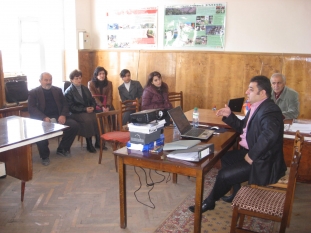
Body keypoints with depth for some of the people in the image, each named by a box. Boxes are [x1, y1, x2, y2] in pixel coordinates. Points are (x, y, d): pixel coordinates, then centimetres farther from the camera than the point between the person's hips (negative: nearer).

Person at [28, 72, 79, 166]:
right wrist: (44, 118, -22)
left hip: (58, 117, 4)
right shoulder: (33, 93, 7)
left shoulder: (58, 90, 19)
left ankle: (62, 149, 2)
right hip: (42, 119, -3)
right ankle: (45, 156, -9)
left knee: (74, 125, -20)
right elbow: (32, 108, -4)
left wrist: (63, 115, -9)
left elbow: (65, 104, 13)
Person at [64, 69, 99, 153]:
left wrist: (92, 107, -5)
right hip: (76, 113, -5)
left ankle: (98, 142, -13)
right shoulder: (68, 92, -1)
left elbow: (92, 100, 18)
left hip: (89, 110, 6)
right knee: (88, 120, -35)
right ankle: (89, 144, -22)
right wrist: (85, 109, -19)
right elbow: (71, 107, -10)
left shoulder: (85, 88, 19)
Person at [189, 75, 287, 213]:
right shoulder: (256, 107, 8)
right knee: (226, 159, 19)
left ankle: (209, 202, 16)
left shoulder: (269, 110, -24)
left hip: (264, 162, -10)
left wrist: (252, 156, -33)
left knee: (224, 175, -11)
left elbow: (269, 134, -42)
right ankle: (236, 194, 32)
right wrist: (229, 116, 5)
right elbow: (243, 127, 18)